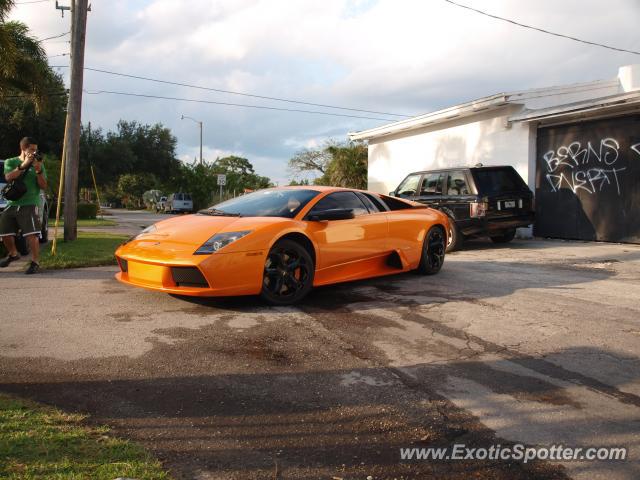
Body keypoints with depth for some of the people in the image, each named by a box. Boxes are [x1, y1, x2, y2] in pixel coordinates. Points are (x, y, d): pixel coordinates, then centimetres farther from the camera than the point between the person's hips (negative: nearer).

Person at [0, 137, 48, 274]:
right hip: (12, 203, 3)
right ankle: (13, 254, 35)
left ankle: (35, 262, -9)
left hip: (30, 204, -3)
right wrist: (24, 165, -16)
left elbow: (43, 186, 1)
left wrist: (38, 170, -13)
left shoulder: (38, 164, 8)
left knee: (31, 235, -17)